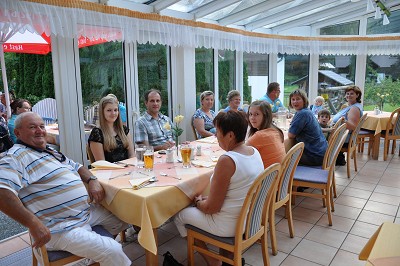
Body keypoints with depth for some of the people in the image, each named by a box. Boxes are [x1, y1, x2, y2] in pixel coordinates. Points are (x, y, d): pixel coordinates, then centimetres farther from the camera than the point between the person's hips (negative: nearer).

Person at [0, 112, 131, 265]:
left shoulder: (50, 151, 15)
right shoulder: (17, 156, -15)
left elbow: (77, 167, 25)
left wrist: (92, 180, 3)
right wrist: (33, 224, -35)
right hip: (61, 230, -10)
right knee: (113, 252, -22)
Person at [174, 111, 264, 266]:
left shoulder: (226, 160, -28)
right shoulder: (254, 152, -2)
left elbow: (212, 208, -21)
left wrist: (198, 202, 0)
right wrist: (207, 199, 10)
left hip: (231, 225, -8)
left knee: (179, 217, 12)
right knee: (197, 208, 27)